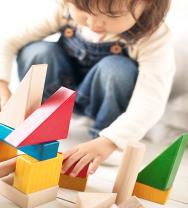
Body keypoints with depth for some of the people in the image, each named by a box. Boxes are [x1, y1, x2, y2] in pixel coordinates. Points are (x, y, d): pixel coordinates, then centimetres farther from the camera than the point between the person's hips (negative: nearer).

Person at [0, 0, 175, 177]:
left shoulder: (153, 37, -29)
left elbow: (151, 102, -38)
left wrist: (107, 142, -51)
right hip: (63, 92, 3)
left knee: (117, 69, -33)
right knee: (38, 52, -23)